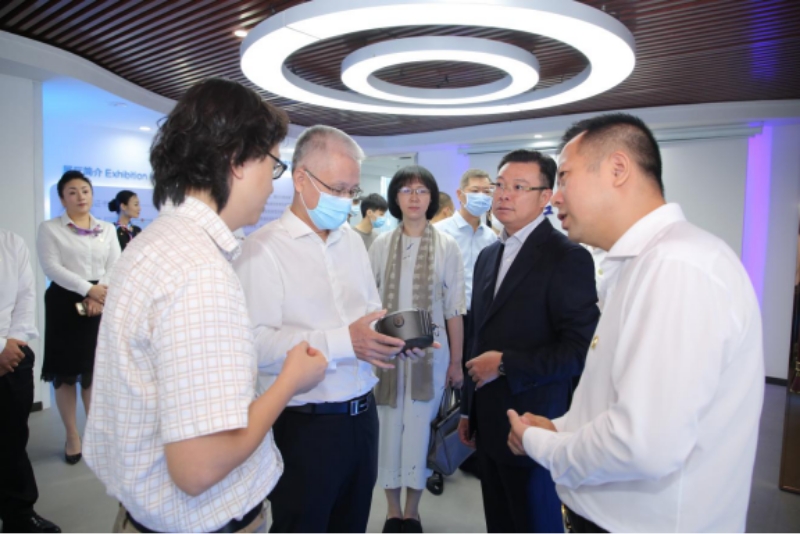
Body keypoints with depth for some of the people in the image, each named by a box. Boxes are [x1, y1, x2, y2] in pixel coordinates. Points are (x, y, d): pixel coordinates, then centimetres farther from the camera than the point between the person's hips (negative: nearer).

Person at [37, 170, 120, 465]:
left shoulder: (107, 229, 11)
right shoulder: (50, 228, 4)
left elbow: (115, 266, 2)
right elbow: (51, 267, -9)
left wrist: (98, 296, -14)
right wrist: (87, 289, -20)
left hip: (101, 304, 2)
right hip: (65, 303, -2)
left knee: (96, 371, 7)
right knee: (66, 372, 3)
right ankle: (72, 436, 17)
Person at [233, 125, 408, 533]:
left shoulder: (353, 241, 10)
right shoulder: (264, 247, -13)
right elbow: (256, 344, -23)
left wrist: (391, 336, -6)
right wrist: (343, 342, -27)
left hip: (362, 414, 7)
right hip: (305, 425, -6)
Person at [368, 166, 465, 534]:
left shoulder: (447, 246, -3)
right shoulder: (381, 245, 0)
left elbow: (454, 309, -1)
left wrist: (456, 361, -1)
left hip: (430, 352, -1)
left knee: (419, 429, 8)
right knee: (389, 428, 10)